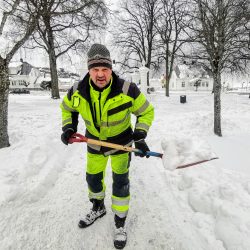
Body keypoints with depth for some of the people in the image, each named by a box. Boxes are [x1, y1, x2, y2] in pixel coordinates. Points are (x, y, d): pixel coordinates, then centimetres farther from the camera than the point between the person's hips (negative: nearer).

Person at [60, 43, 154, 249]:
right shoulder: (78, 92, -19)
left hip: (121, 142, -3)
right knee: (93, 178, 18)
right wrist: (69, 127, -10)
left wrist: (140, 138, -21)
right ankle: (98, 208, 48)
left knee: (120, 182, 1)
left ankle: (120, 223, 26)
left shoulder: (127, 90, -28)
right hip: (94, 141, 4)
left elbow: (146, 112, -13)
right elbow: (67, 107, 5)